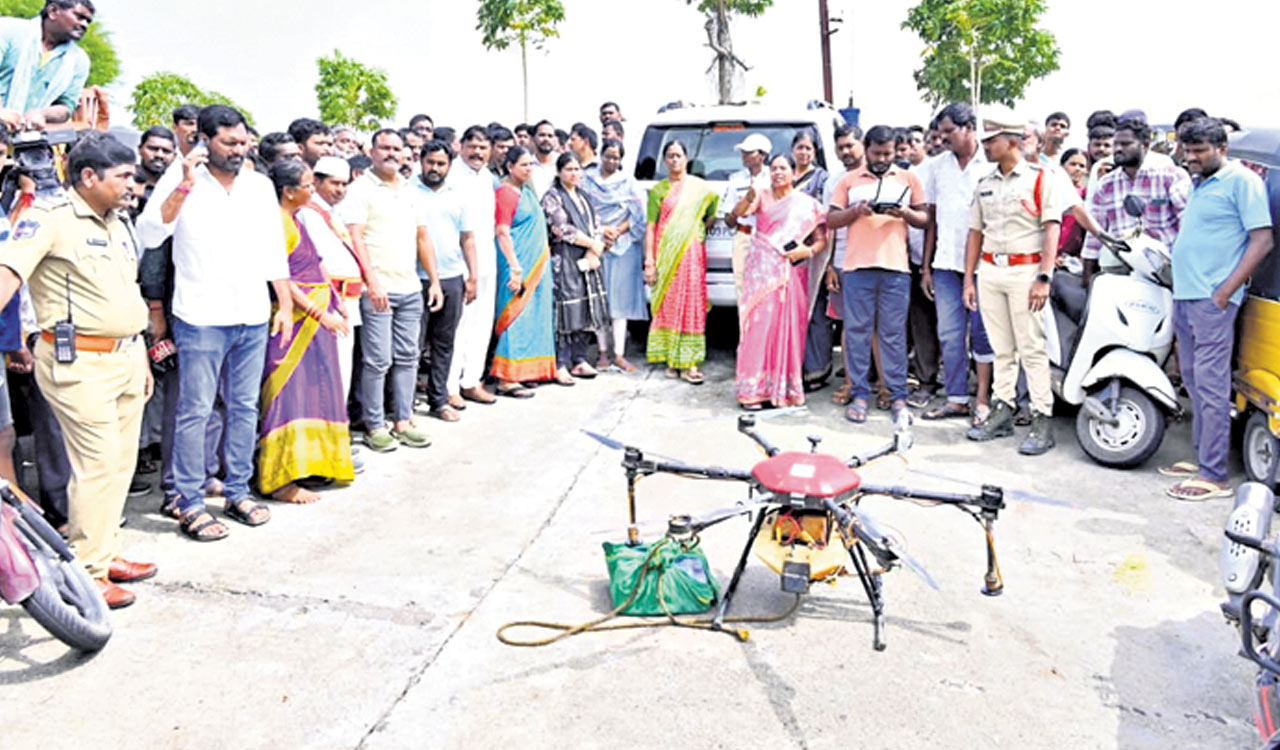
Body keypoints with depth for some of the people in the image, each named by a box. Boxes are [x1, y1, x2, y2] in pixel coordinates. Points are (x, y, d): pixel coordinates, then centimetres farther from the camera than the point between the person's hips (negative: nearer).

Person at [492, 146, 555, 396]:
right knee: (517, 318, -10)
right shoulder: (506, 192, -11)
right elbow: (503, 233, -18)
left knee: (533, 317, 11)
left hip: (536, 264, 9)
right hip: (518, 264, -9)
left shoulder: (526, 190, 16)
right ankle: (506, 379, -8)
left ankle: (525, 371, 19)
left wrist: (544, 260, 20)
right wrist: (515, 268, -23)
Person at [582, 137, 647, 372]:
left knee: (621, 298, -4)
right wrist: (601, 230, -10)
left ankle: (619, 354, -5)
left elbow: (636, 216, 5)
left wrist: (616, 233, -8)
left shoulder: (628, 182, 10)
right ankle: (603, 351, 4)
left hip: (623, 245, 0)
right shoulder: (588, 180, 9)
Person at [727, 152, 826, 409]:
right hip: (761, 272, -1)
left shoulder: (807, 203, 9)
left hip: (790, 273, 1)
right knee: (758, 326, -6)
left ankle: (782, 387, 9)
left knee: (787, 328, 0)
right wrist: (749, 198, -32)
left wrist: (808, 250, -14)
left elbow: (821, 240, 7)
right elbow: (737, 213, -11)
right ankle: (753, 389, -4)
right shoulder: (763, 196, 8)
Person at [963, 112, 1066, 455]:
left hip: (1025, 270, -5)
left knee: (1032, 349, -6)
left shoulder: (1042, 178, -1)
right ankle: (1003, 410, 16)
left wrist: (1043, 278, -17)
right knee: (1001, 349, 9)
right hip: (989, 270, 5)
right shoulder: (985, 184, 16)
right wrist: (968, 279, 10)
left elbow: (1052, 229, -8)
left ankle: (1043, 419, -3)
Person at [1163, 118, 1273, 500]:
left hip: (1212, 299, -9)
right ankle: (1202, 457, 24)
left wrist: (1227, 289, -17)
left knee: (1210, 384, -10)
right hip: (1184, 295, 9)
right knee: (1193, 381, 14)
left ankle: (1214, 475, -7)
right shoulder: (1197, 184, 19)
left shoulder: (1242, 180, -6)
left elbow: (1262, 240, -12)